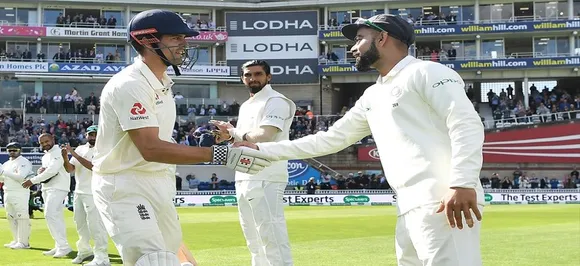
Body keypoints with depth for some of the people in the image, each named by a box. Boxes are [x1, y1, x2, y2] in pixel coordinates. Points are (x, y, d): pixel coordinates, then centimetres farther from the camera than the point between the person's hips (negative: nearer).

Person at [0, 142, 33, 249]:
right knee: (10, 217, 11)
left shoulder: (24, 162, -6)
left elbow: (21, 177, -19)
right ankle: (16, 240, 18)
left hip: (20, 193, -9)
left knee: (21, 217, -10)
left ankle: (23, 242, -11)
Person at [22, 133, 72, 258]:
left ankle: (63, 246, -21)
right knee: (57, 218, 9)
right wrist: (40, 170, -4)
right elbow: (45, 172, 21)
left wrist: (33, 180, -17)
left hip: (58, 188, -9)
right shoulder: (45, 156, 21)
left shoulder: (58, 153, -9)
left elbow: (52, 171, -20)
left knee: (50, 215, -19)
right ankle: (59, 247, 12)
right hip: (47, 189, 9)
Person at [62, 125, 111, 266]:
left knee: (95, 224, -13)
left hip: (94, 193, -8)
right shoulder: (80, 149, 12)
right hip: (78, 192, 8)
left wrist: (75, 154, -24)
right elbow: (70, 169, 8)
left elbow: (94, 167, -24)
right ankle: (84, 251, 32)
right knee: (80, 223, 17)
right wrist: (65, 158, -14)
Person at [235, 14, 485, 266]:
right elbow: (330, 139, 31)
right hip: (410, 209, 9)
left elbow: (467, 124, -12)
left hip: (443, 204, -9)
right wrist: (262, 149, 30)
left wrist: (462, 184, -26)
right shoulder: (372, 97, 25)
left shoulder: (425, 73, -1)